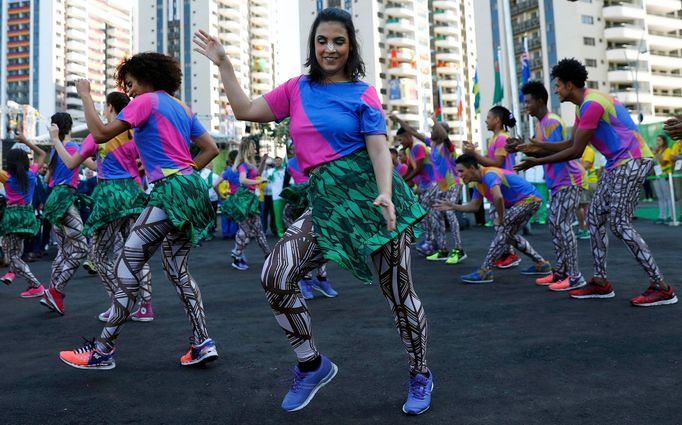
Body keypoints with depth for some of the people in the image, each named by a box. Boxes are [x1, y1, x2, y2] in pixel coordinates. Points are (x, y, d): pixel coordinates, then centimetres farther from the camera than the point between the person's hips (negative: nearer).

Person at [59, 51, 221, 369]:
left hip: (169, 191, -9)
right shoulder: (183, 108, 20)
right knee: (177, 270, 13)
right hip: (190, 188, 9)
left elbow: (100, 134, -9)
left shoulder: (146, 101, -2)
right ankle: (202, 343, 13)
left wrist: (85, 95, 3)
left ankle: (103, 350, 2)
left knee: (127, 266, -4)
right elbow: (211, 149, 17)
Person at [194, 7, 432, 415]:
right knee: (275, 275, -12)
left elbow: (380, 149, -7)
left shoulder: (362, 93, 2)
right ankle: (312, 365, 8)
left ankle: (421, 375, 27)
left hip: (372, 194, -3)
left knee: (399, 291, 3)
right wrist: (223, 63, 17)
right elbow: (246, 110, 17)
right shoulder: (297, 89, 14)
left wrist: (385, 195, -24)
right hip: (326, 200, 4)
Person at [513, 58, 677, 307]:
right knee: (595, 219, 7)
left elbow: (576, 151, -19)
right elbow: (570, 144, 17)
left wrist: (538, 161, -13)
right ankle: (601, 282, 11)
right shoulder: (584, 106, 15)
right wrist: (539, 147, 10)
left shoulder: (591, 104, -18)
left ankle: (661, 288, -8)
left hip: (632, 161, -10)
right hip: (617, 164, 11)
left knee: (619, 224, -13)